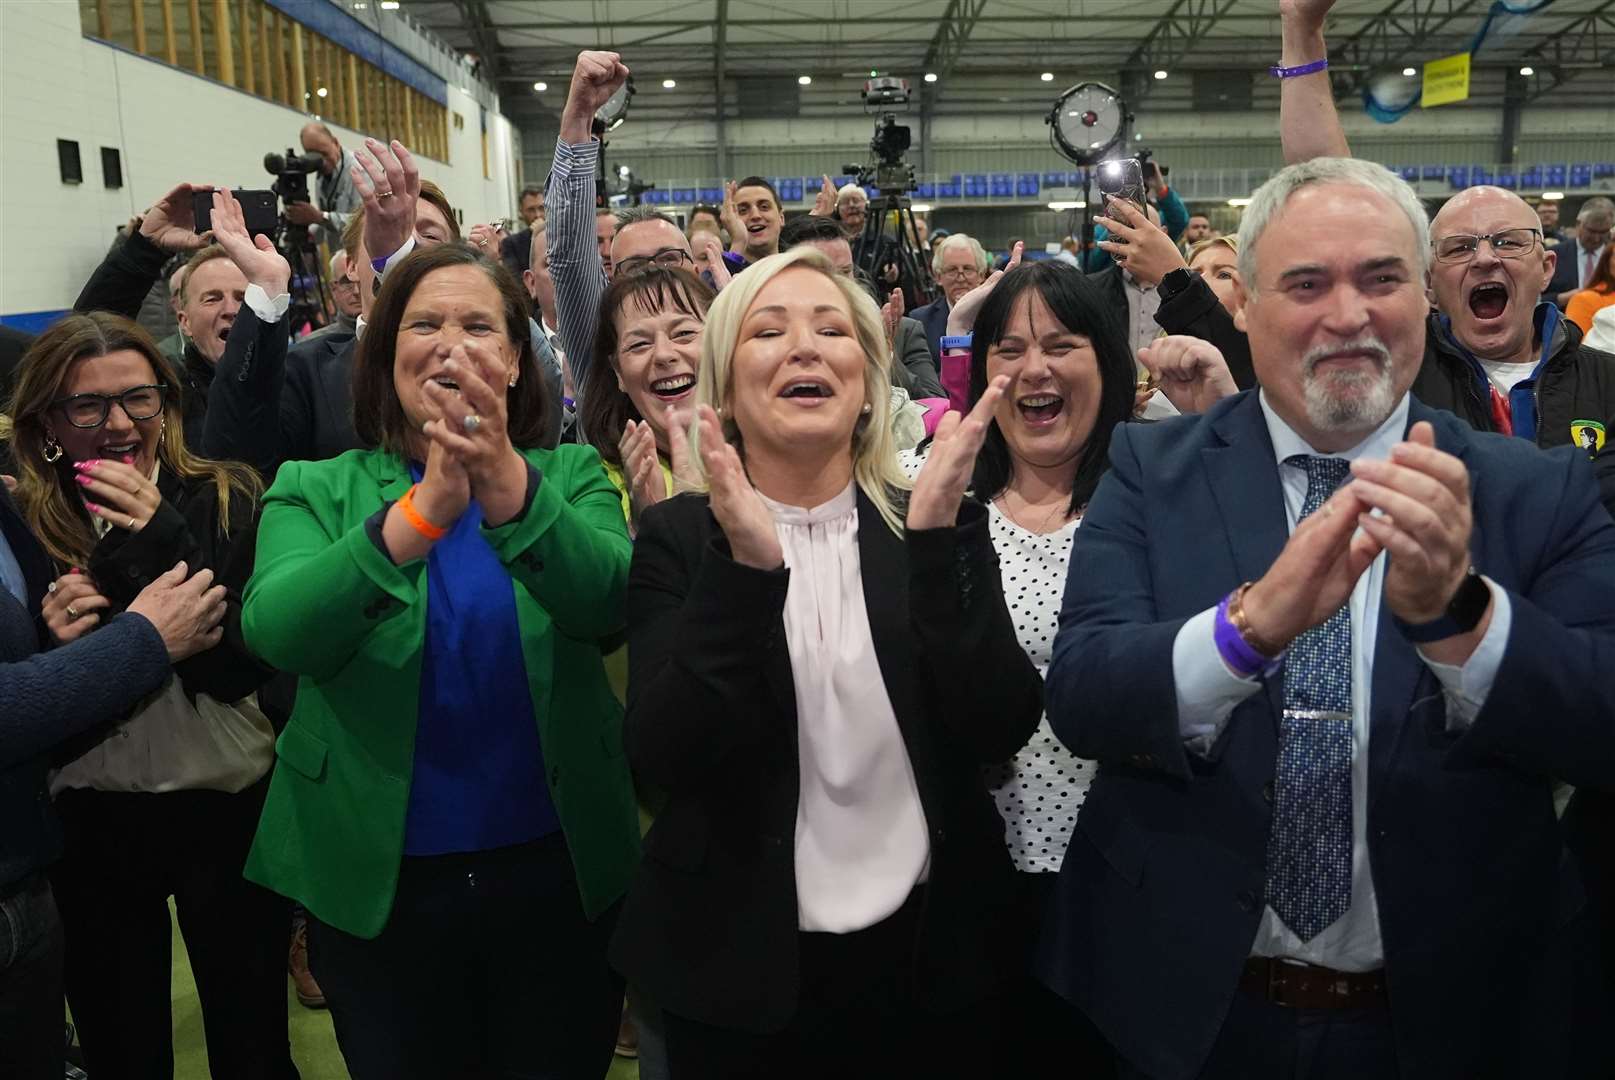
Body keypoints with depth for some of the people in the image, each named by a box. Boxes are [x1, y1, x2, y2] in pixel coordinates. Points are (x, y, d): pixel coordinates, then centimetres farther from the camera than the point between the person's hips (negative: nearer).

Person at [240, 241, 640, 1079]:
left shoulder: (570, 476, -1)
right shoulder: (317, 491, -2)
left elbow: (612, 606, -20)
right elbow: (277, 633, -21)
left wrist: (510, 486, -37)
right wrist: (421, 513, -35)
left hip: (561, 871, 1)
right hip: (376, 882, 0)